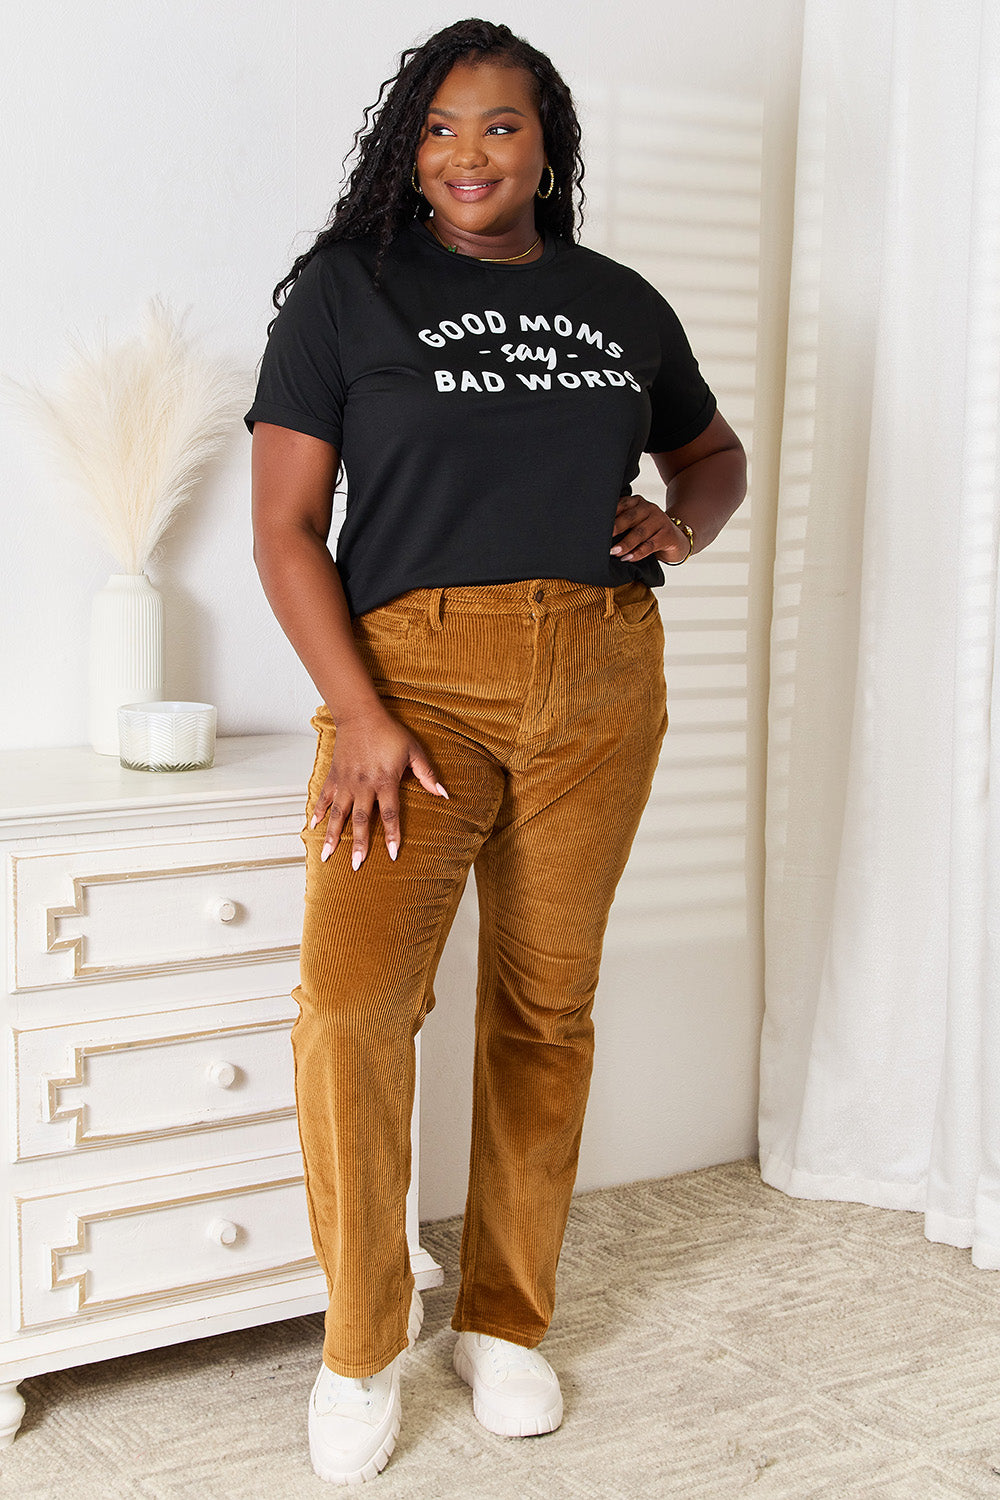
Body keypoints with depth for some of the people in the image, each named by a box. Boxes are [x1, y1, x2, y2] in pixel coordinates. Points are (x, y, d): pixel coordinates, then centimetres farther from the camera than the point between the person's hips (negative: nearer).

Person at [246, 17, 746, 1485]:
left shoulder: (621, 305, 13)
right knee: (350, 997, -20)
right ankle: (363, 1340, 0)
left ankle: (506, 1322, 25)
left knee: (547, 1002, 8)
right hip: (417, 674, -3)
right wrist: (361, 718, -13)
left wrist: (683, 519, 4)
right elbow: (286, 528, -3)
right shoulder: (345, 290, 3)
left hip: (602, 684, 4)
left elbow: (714, 450, 29)